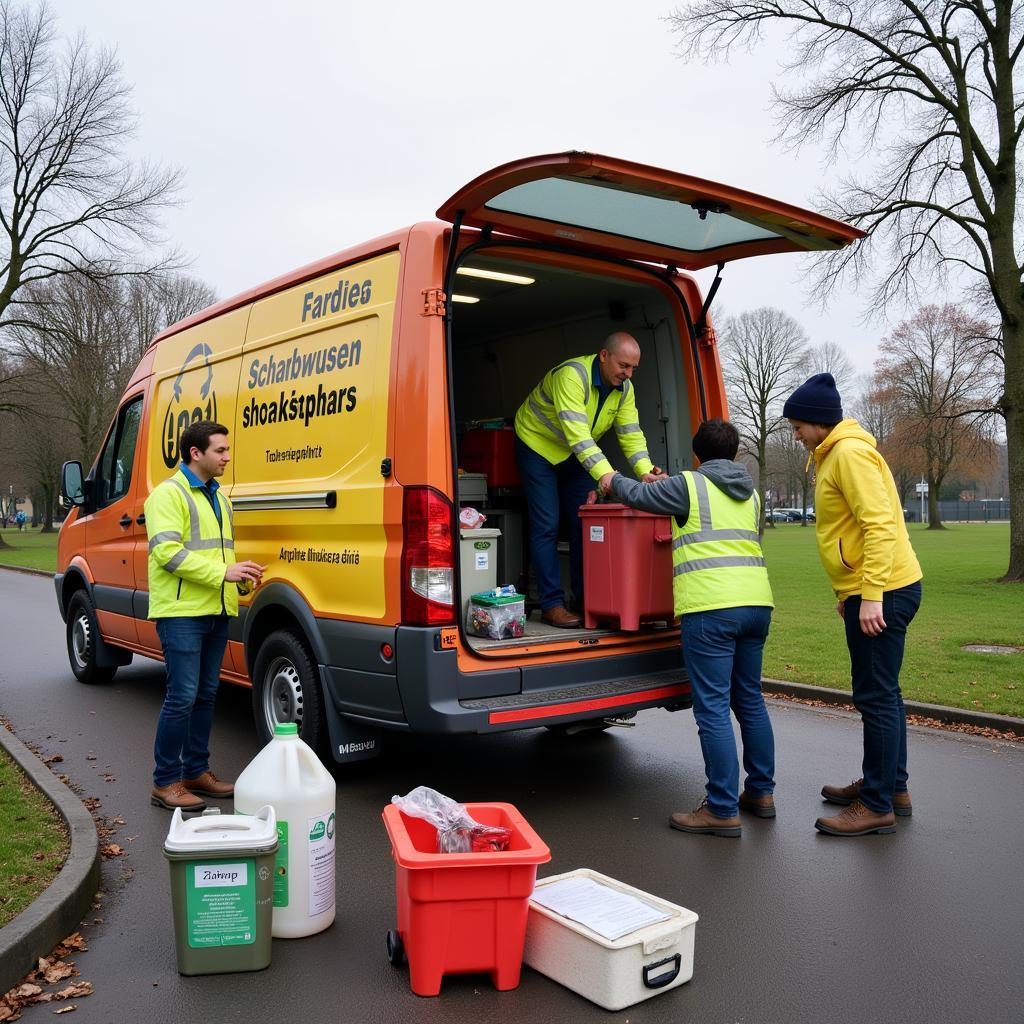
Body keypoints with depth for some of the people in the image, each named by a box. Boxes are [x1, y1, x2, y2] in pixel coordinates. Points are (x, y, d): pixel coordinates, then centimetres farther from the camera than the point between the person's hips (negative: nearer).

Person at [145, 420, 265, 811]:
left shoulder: (218, 497, 19)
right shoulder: (169, 493, -9)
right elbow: (166, 551, -19)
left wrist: (241, 578, 6)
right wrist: (223, 573, -22)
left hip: (216, 611, 9)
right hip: (181, 612, -9)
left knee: (206, 694, 13)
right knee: (182, 696, -7)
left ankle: (196, 771, 24)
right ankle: (166, 782, 4)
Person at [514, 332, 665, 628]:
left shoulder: (624, 389, -10)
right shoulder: (572, 376, -34)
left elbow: (631, 434, -14)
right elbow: (577, 433, -44)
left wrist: (645, 470, -33)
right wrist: (605, 474, -54)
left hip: (576, 455, 7)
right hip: (538, 446, -7)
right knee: (546, 527, -10)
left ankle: (586, 598, 11)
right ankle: (551, 605, -7)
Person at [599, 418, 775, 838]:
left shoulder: (689, 485, 0)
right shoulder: (750, 494, 21)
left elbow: (639, 496, 10)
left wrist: (613, 480, 33)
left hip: (711, 609, -7)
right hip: (756, 603, 8)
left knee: (713, 709, -4)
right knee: (750, 701, 18)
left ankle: (723, 811, -1)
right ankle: (761, 792, 27)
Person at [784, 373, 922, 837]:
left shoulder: (850, 453, -15)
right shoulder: (834, 455, 16)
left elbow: (881, 525, -23)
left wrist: (871, 595, -26)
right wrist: (848, 591, 21)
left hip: (881, 593, -11)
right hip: (866, 592, 11)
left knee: (876, 697, -5)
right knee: (881, 693, 17)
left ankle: (878, 806, 4)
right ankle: (891, 786, 29)